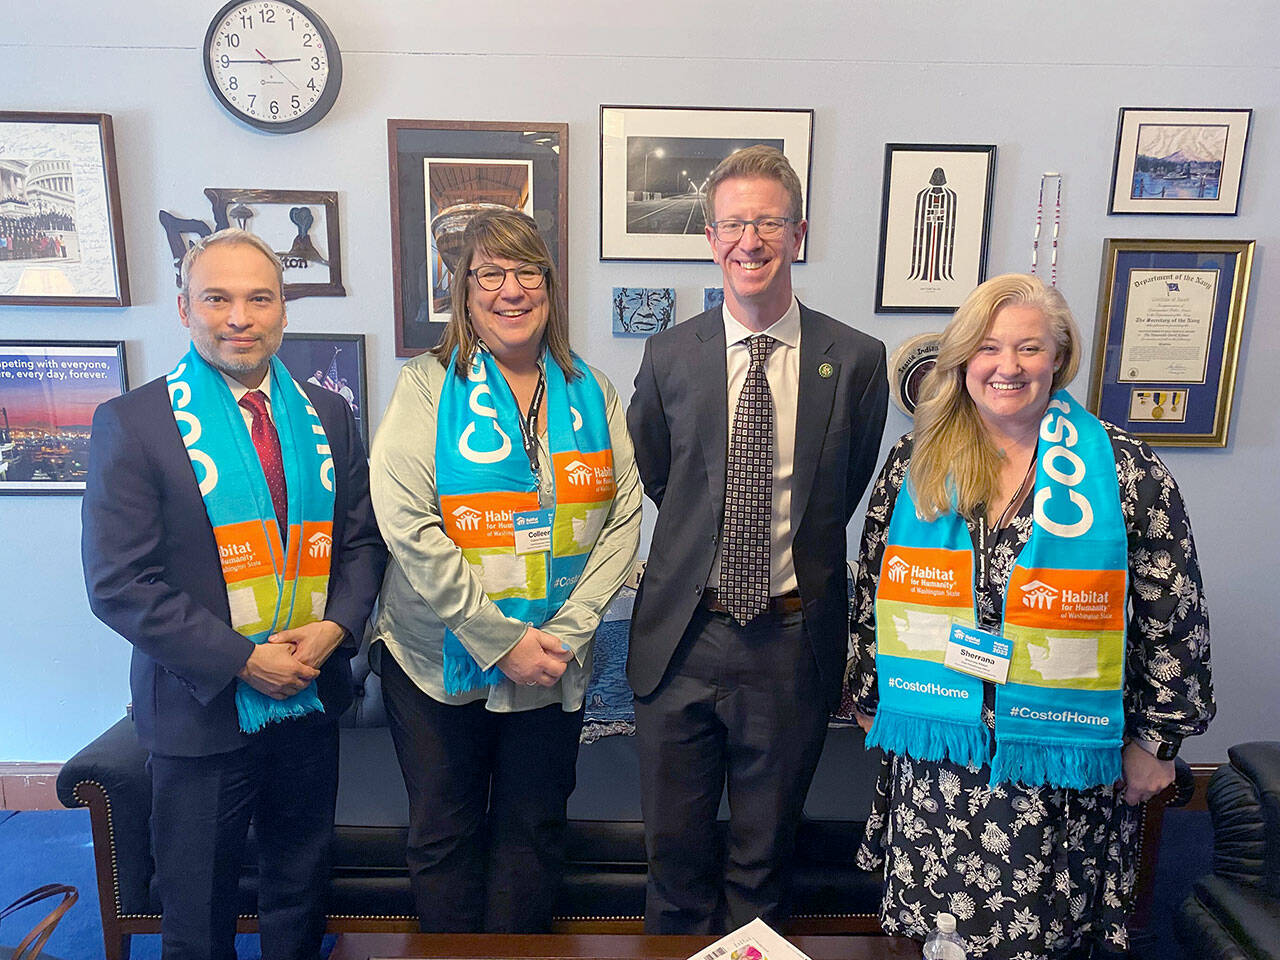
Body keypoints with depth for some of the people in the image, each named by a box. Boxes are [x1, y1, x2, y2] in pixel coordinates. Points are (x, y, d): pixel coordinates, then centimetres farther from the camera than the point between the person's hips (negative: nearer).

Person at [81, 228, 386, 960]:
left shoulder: (327, 416, 3)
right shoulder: (132, 423, -9)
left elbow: (363, 540, 6)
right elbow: (119, 583, -13)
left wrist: (334, 627, -11)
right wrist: (242, 660, -17)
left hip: (312, 700, 4)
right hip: (202, 706, -3)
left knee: (302, 896, 21)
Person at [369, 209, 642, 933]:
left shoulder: (592, 393, 3)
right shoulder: (428, 387, -5)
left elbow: (624, 518, -1)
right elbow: (408, 526, -15)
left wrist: (567, 634, -12)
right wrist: (501, 641, -18)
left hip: (556, 664, 2)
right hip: (440, 661, -2)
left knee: (535, 831, 17)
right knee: (445, 833, 15)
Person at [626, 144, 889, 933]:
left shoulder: (856, 360, -5)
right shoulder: (669, 356, -2)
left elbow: (843, 493, 4)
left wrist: (789, 552, 3)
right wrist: (706, 544, 5)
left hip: (793, 643, 0)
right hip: (681, 638, 1)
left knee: (765, 854, 19)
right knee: (675, 847, 18)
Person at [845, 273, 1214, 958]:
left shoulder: (1126, 472, -7)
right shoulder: (913, 464, 0)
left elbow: (1172, 618, -2)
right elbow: (872, 592, 6)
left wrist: (1155, 739, 0)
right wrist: (868, 698, 9)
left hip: (1058, 766, -1)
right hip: (932, 761, 2)